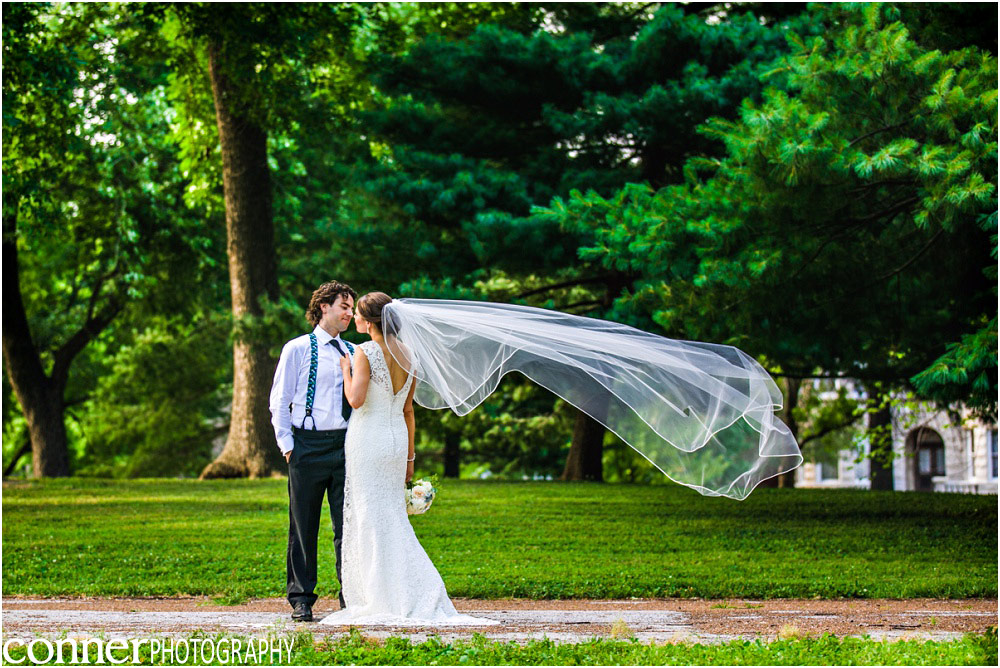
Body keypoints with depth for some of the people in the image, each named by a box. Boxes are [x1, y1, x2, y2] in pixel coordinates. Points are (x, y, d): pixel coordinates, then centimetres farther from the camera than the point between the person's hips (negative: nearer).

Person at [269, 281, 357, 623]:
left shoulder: (354, 353, 13)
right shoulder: (297, 349, 2)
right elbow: (279, 402, 2)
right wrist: (287, 444, -5)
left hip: (346, 444, 3)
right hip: (308, 444, -3)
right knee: (303, 527, 3)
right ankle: (301, 600, 12)